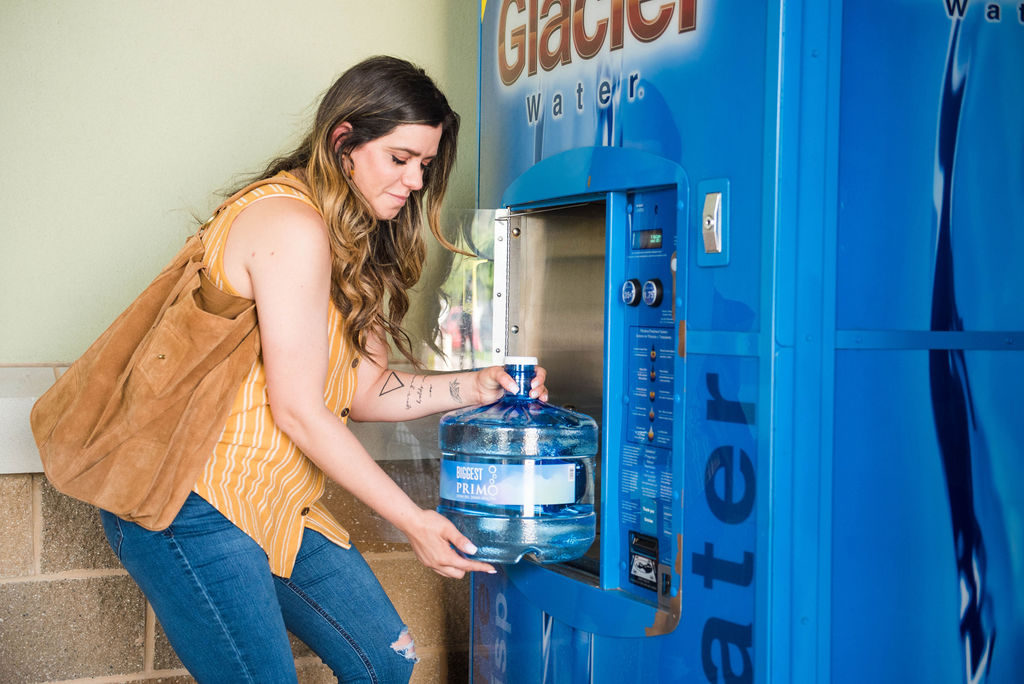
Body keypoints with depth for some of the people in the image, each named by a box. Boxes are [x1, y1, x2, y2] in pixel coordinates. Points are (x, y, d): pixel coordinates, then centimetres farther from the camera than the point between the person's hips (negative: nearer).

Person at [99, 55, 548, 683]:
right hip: (194, 507, -10)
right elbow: (299, 411, -20)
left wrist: (474, 388, 0)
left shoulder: (353, 242, 14)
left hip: (276, 504, 10)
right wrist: (413, 519, -16)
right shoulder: (291, 225, -19)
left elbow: (362, 391, 11)